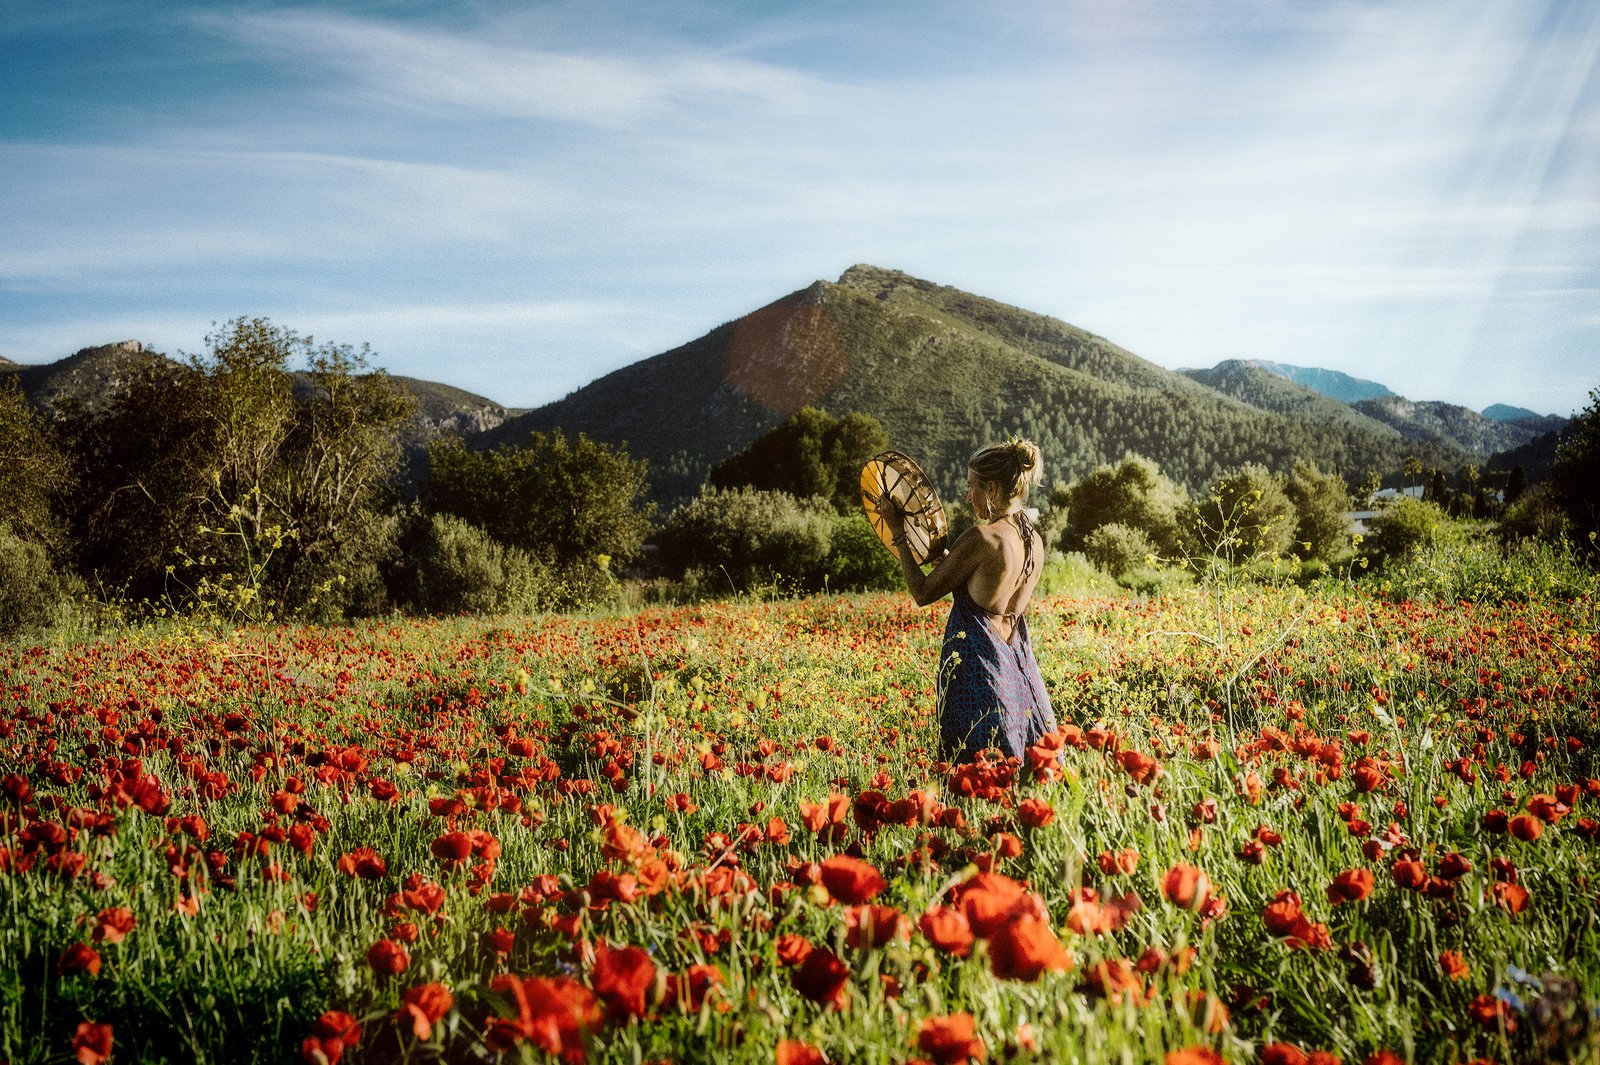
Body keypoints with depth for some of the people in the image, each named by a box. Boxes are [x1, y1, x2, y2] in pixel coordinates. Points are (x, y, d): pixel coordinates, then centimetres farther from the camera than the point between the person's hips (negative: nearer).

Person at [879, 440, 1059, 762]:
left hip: (976, 660, -7)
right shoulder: (1034, 540, 6)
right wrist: (953, 563, 19)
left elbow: (922, 593, -10)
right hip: (1017, 661, 8)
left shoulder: (981, 538, -17)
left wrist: (897, 532, -3)